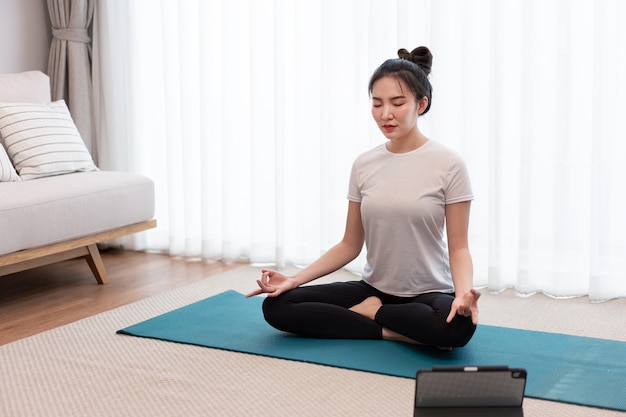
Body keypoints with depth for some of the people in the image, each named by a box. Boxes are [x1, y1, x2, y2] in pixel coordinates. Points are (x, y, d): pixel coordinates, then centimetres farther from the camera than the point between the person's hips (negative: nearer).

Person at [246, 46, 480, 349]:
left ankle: (371, 312, -11)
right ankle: (396, 332, -14)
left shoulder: (448, 164, -11)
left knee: (458, 326, -39)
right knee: (276, 306, -13)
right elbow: (350, 245, 6)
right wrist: (295, 279, -6)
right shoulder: (364, 165, 2)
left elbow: (458, 247, -9)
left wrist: (464, 292, -30)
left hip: (429, 293, -4)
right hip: (373, 288, 4)